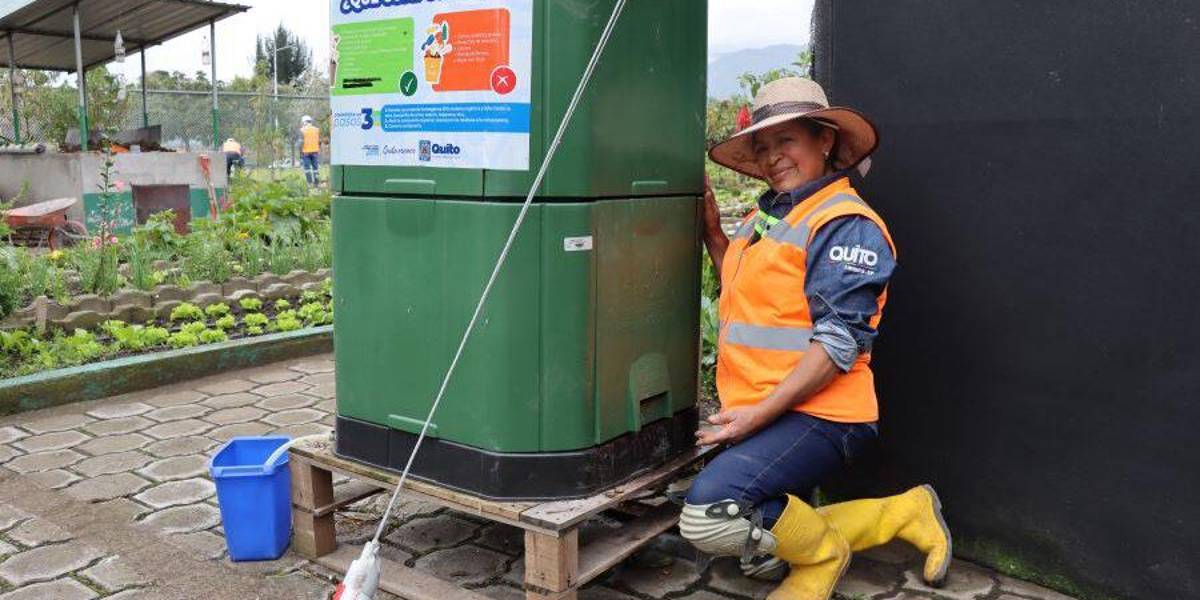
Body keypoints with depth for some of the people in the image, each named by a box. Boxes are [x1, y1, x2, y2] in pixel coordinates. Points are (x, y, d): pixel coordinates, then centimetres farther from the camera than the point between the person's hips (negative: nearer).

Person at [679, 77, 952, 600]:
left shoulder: (845, 223, -13)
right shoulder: (767, 216, 14)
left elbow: (839, 342, -20)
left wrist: (759, 412, -24)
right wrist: (713, 234, 13)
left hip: (816, 416, -9)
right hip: (758, 415, 10)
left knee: (711, 511, -29)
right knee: (760, 551, 17)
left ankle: (823, 553, 3)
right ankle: (906, 513, 27)